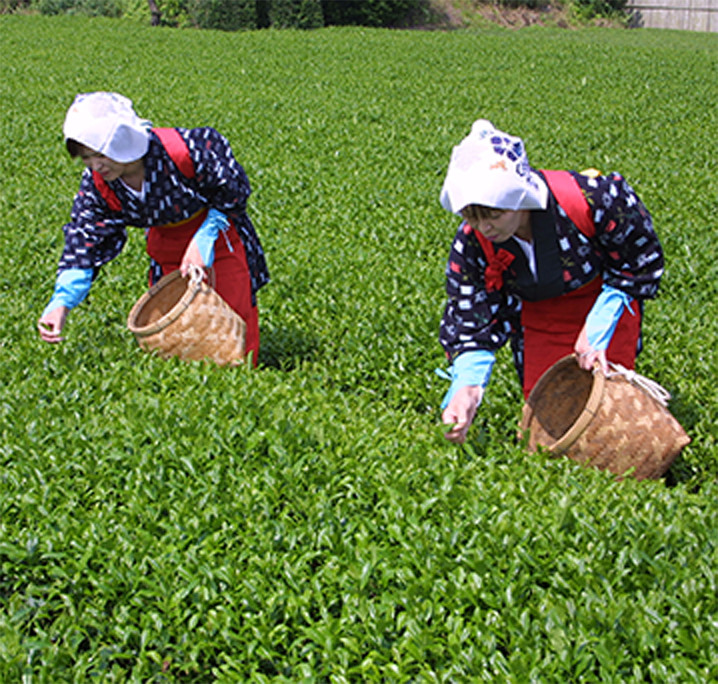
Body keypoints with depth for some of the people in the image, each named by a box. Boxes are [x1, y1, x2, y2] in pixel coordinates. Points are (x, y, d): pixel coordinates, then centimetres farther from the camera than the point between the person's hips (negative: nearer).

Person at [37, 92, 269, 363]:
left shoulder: (187, 150, -35)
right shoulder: (96, 187, -21)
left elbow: (233, 191, -17)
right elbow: (83, 247, -17)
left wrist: (204, 240, -24)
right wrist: (60, 303, -32)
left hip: (218, 237, -4)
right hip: (165, 247, 4)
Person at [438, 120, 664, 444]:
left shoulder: (593, 199, -36)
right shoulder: (471, 244, -26)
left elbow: (639, 266, -17)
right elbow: (471, 324, -19)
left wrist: (596, 334, -23)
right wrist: (467, 386, -38)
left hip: (604, 299, -2)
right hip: (537, 316, 2)